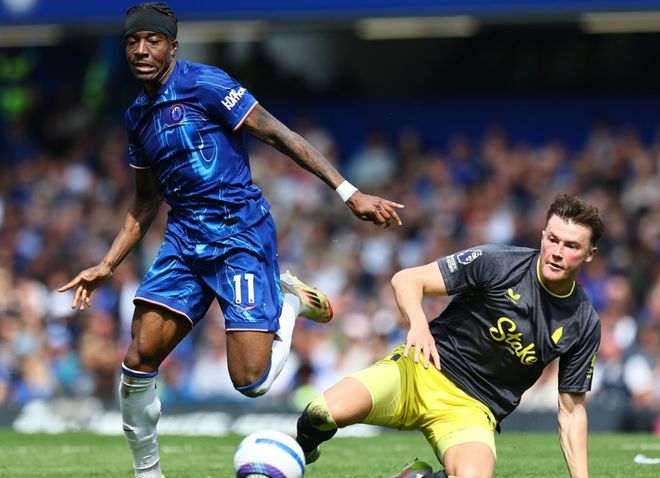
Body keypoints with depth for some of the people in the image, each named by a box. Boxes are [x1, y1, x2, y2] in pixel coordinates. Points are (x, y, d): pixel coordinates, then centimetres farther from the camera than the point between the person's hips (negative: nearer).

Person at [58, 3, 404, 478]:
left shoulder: (203, 84, -9)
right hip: (184, 238, 6)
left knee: (251, 381, -14)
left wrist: (349, 192, -17)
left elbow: (279, 135, -11)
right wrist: (107, 266, 20)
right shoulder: (139, 116, 13)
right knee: (139, 360, -8)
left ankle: (289, 301, 16)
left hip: (241, 234, -6)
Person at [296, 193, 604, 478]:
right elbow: (406, 279, -9)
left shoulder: (584, 325, 0)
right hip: (422, 370, -2)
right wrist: (418, 324, -29)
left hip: (472, 410, 2)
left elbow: (571, 410, 9)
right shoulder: (496, 262, -9)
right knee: (328, 411, -29)